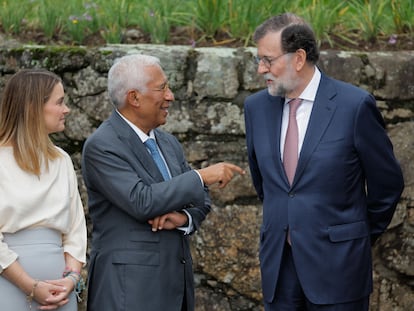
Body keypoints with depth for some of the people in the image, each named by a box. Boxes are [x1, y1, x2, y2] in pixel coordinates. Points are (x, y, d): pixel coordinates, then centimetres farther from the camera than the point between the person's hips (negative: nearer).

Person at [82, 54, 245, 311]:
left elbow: (201, 200, 15)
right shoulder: (101, 146, -11)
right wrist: (202, 176, -17)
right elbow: (141, 202, -21)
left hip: (176, 280, 7)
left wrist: (184, 218, -8)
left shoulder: (169, 143, 12)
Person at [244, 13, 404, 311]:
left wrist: (363, 236, 9)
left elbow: (388, 182, 0)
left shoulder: (355, 105, -10)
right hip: (277, 263, 4)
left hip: (336, 264, -4)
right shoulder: (257, 107, 4)